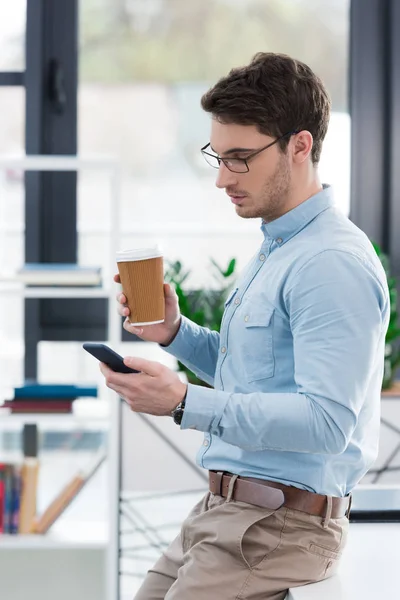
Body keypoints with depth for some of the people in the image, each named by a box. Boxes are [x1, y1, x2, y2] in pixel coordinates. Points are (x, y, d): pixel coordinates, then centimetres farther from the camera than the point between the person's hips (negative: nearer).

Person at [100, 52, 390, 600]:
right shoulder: (274, 247, 16)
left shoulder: (334, 265, -19)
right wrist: (173, 332, 6)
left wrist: (185, 402, -29)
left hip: (281, 527, -10)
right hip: (224, 511, 10)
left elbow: (326, 422, -27)